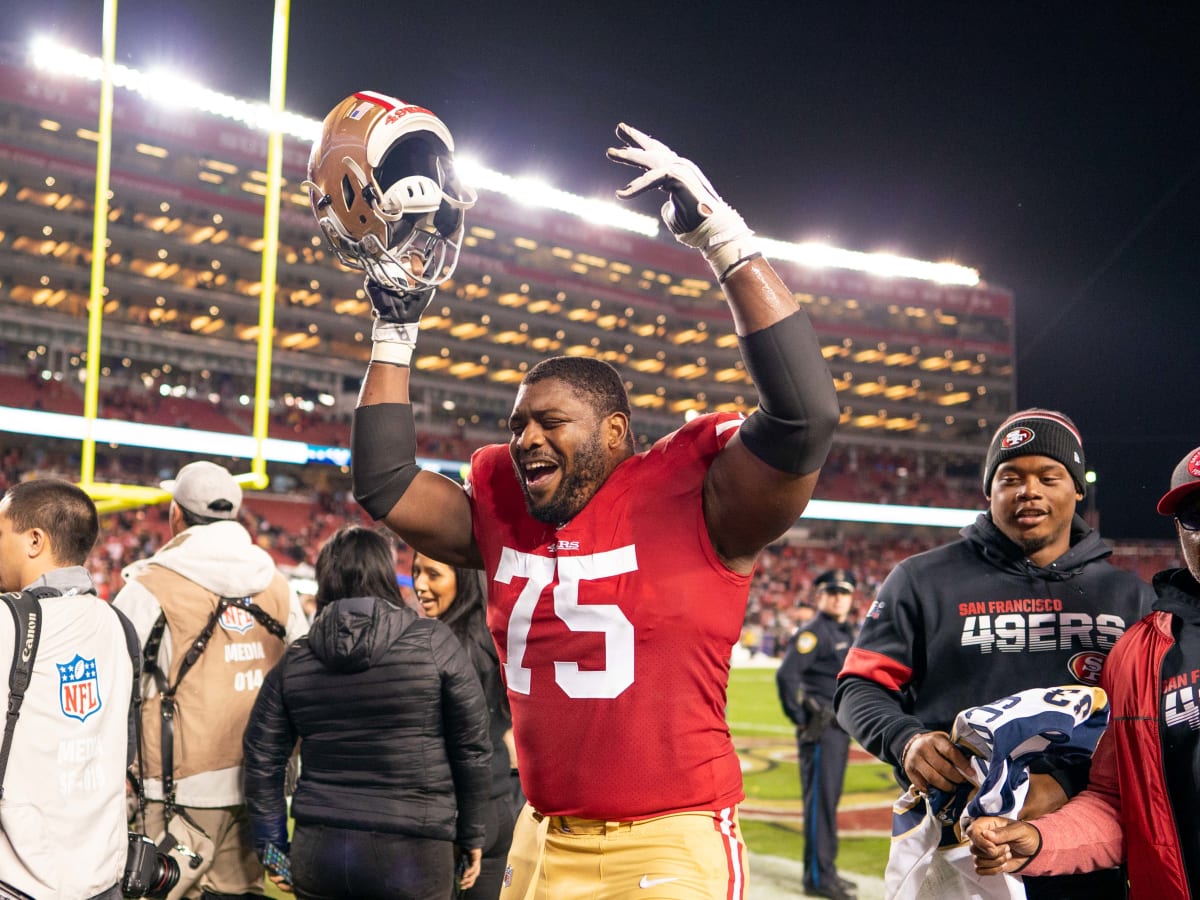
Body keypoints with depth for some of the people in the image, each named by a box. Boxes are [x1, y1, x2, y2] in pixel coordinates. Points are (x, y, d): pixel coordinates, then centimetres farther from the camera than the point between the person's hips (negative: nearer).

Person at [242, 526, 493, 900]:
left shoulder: (295, 661, 4)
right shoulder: (435, 644, -5)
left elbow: (263, 759, 8)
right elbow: (472, 749, -2)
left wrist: (273, 842, 19)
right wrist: (472, 836, 9)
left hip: (318, 853, 3)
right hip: (410, 854, -3)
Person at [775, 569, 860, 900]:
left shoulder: (847, 633, 16)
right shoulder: (812, 632, -12)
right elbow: (786, 674, -22)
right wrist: (801, 720, -18)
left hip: (841, 728, 9)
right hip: (820, 729, -9)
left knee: (829, 799, 14)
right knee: (820, 801, -6)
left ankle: (826, 870, 23)